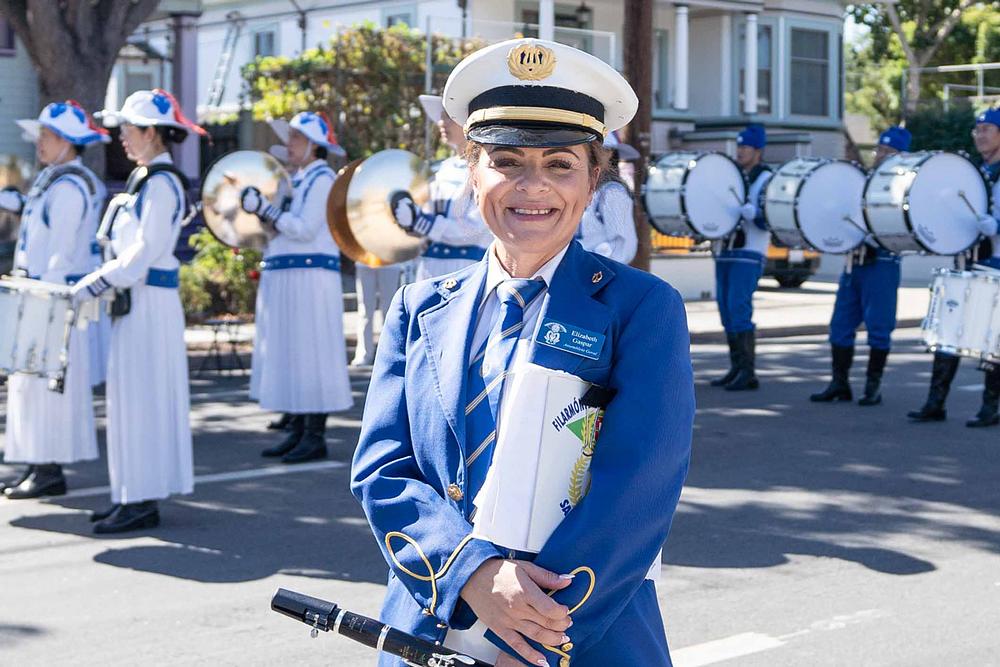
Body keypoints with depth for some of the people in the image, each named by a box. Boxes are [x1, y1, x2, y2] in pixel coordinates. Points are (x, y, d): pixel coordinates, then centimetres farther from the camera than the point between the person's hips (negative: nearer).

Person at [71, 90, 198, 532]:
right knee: (130, 395, 12)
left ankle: (145, 501, -2)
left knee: (142, 396, -7)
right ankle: (135, 495, 18)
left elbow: (144, 251, -20)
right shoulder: (145, 179, 16)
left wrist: (95, 285, -20)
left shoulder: (161, 183, -14)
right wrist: (99, 282, 10)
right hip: (134, 299, 10)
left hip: (150, 301, -10)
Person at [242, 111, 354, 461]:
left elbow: (305, 229, -19)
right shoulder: (297, 180, 17)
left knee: (309, 353, -6)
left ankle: (315, 436, -2)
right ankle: (297, 431, 16)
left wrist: (266, 208, -17)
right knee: (290, 355, 10)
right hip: (285, 279, 9)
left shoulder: (322, 179, -9)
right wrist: (259, 208, 5)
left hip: (309, 279, -9)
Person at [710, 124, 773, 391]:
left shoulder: (766, 180, -5)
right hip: (726, 251, 8)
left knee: (738, 309, -15)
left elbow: (767, 220, -16)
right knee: (726, 309, 6)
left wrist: (739, 204, -26)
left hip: (749, 254, -8)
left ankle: (748, 372, -12)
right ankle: (736, 368, 12)